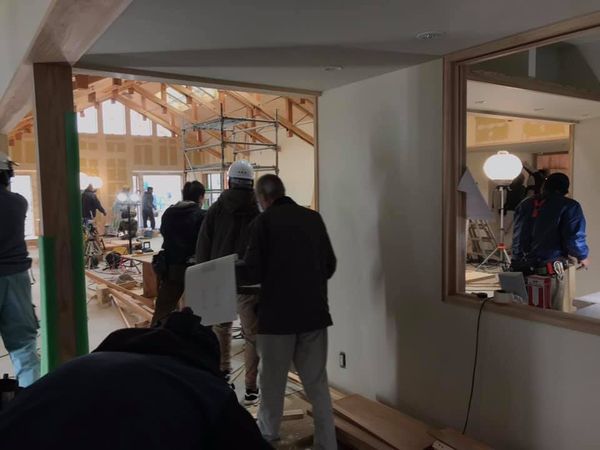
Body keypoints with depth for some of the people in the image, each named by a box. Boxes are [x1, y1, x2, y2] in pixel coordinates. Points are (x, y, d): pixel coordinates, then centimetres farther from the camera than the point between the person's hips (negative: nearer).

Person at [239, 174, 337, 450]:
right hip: (314, 312, 4)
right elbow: (330, 265, 9)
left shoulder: (264, 221, -8)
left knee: (272, 380, 16)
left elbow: (253, 271, -11)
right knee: (317, 381, 10)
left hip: (277, 313, -3)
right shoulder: (313, 218, 5)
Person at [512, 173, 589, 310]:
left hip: (519, 268, 5)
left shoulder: (524, 204, 13)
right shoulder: (569, 206, -3)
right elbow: (574, 239, -11)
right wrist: (582, 257, 9)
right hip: (548, 272, -5)